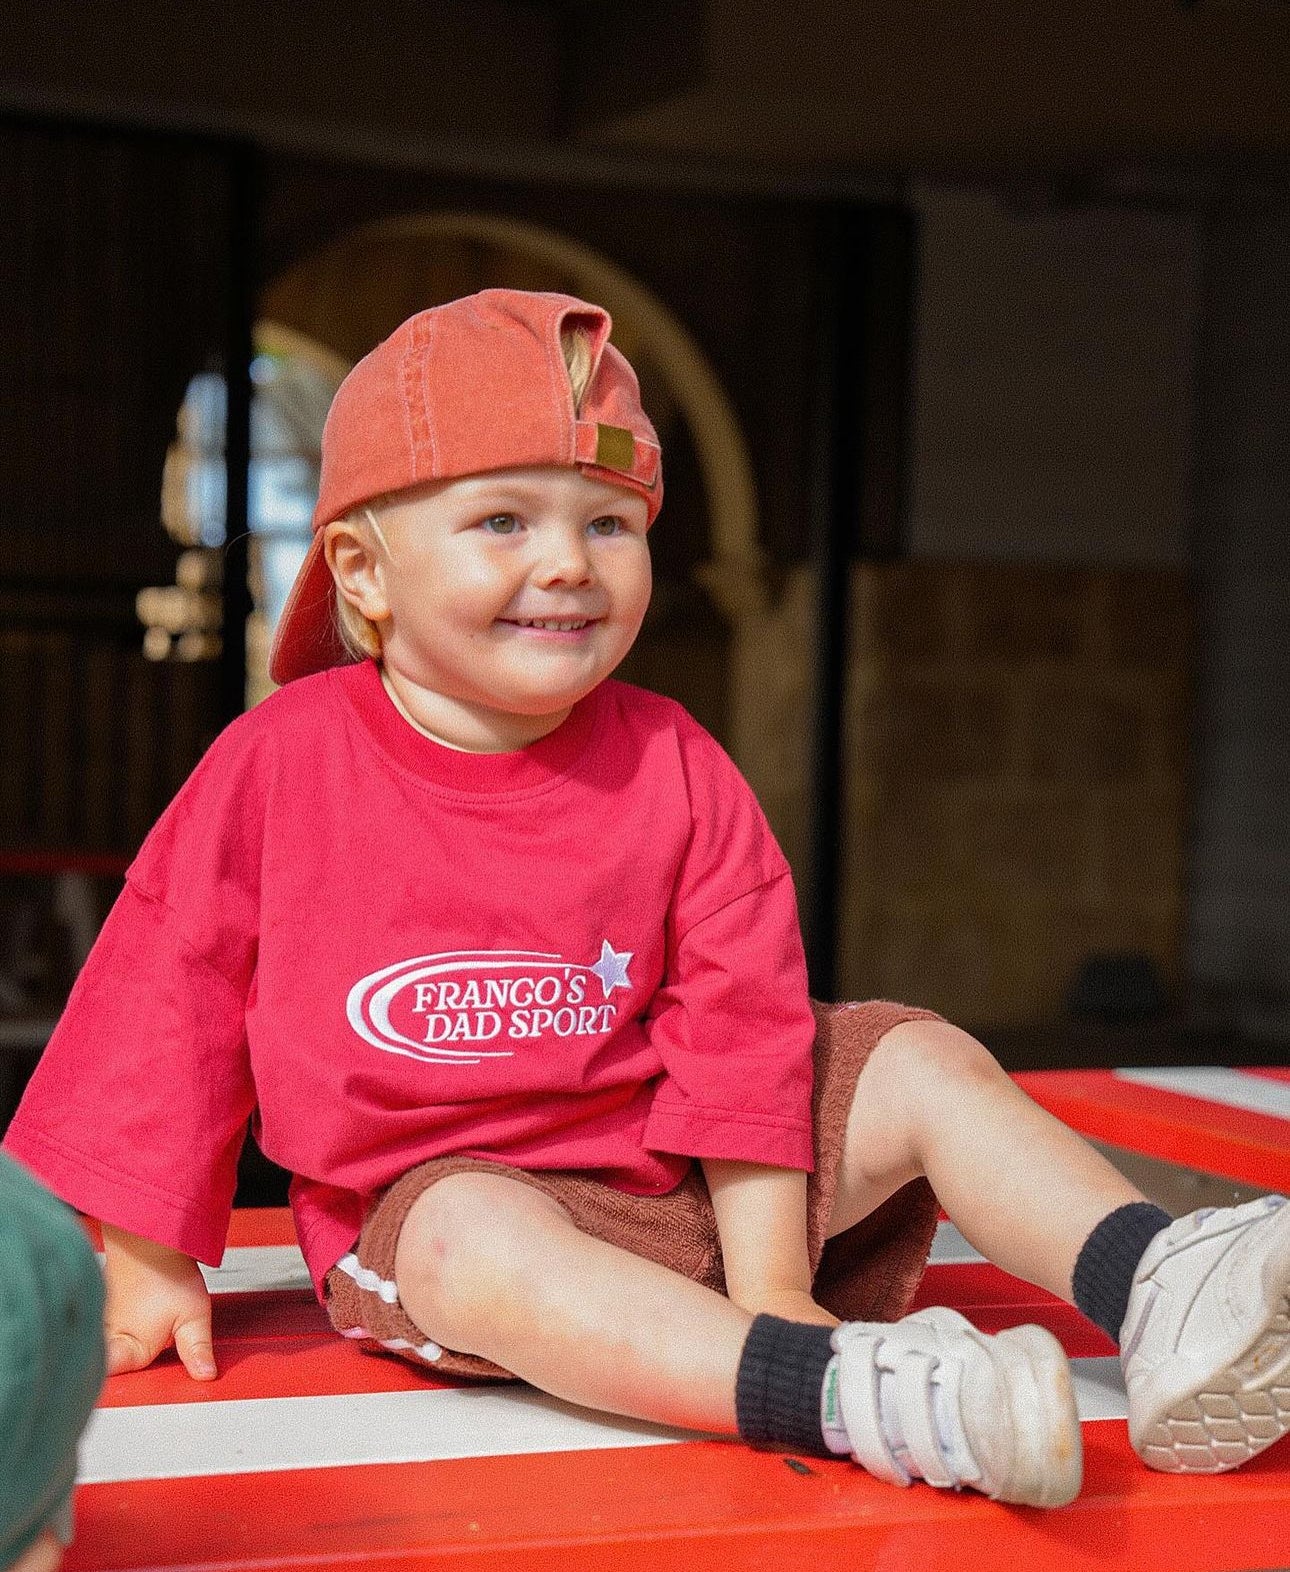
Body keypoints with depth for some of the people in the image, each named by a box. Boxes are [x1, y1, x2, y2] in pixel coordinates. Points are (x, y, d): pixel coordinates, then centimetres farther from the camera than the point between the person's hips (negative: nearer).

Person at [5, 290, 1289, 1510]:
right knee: (474, 1243, -37)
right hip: (433, 1193, -3)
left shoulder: (672, 770, -3)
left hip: (675, 1179, 4)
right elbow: (168, 1000, 0)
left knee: (922, 1063, -10)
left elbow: (742, 1031, -4)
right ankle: (850, 1395, -52)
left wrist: (771, 1288, -10)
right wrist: (141, 1259, 0)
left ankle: (1158, 1295, -24)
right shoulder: (280, 763, -7)